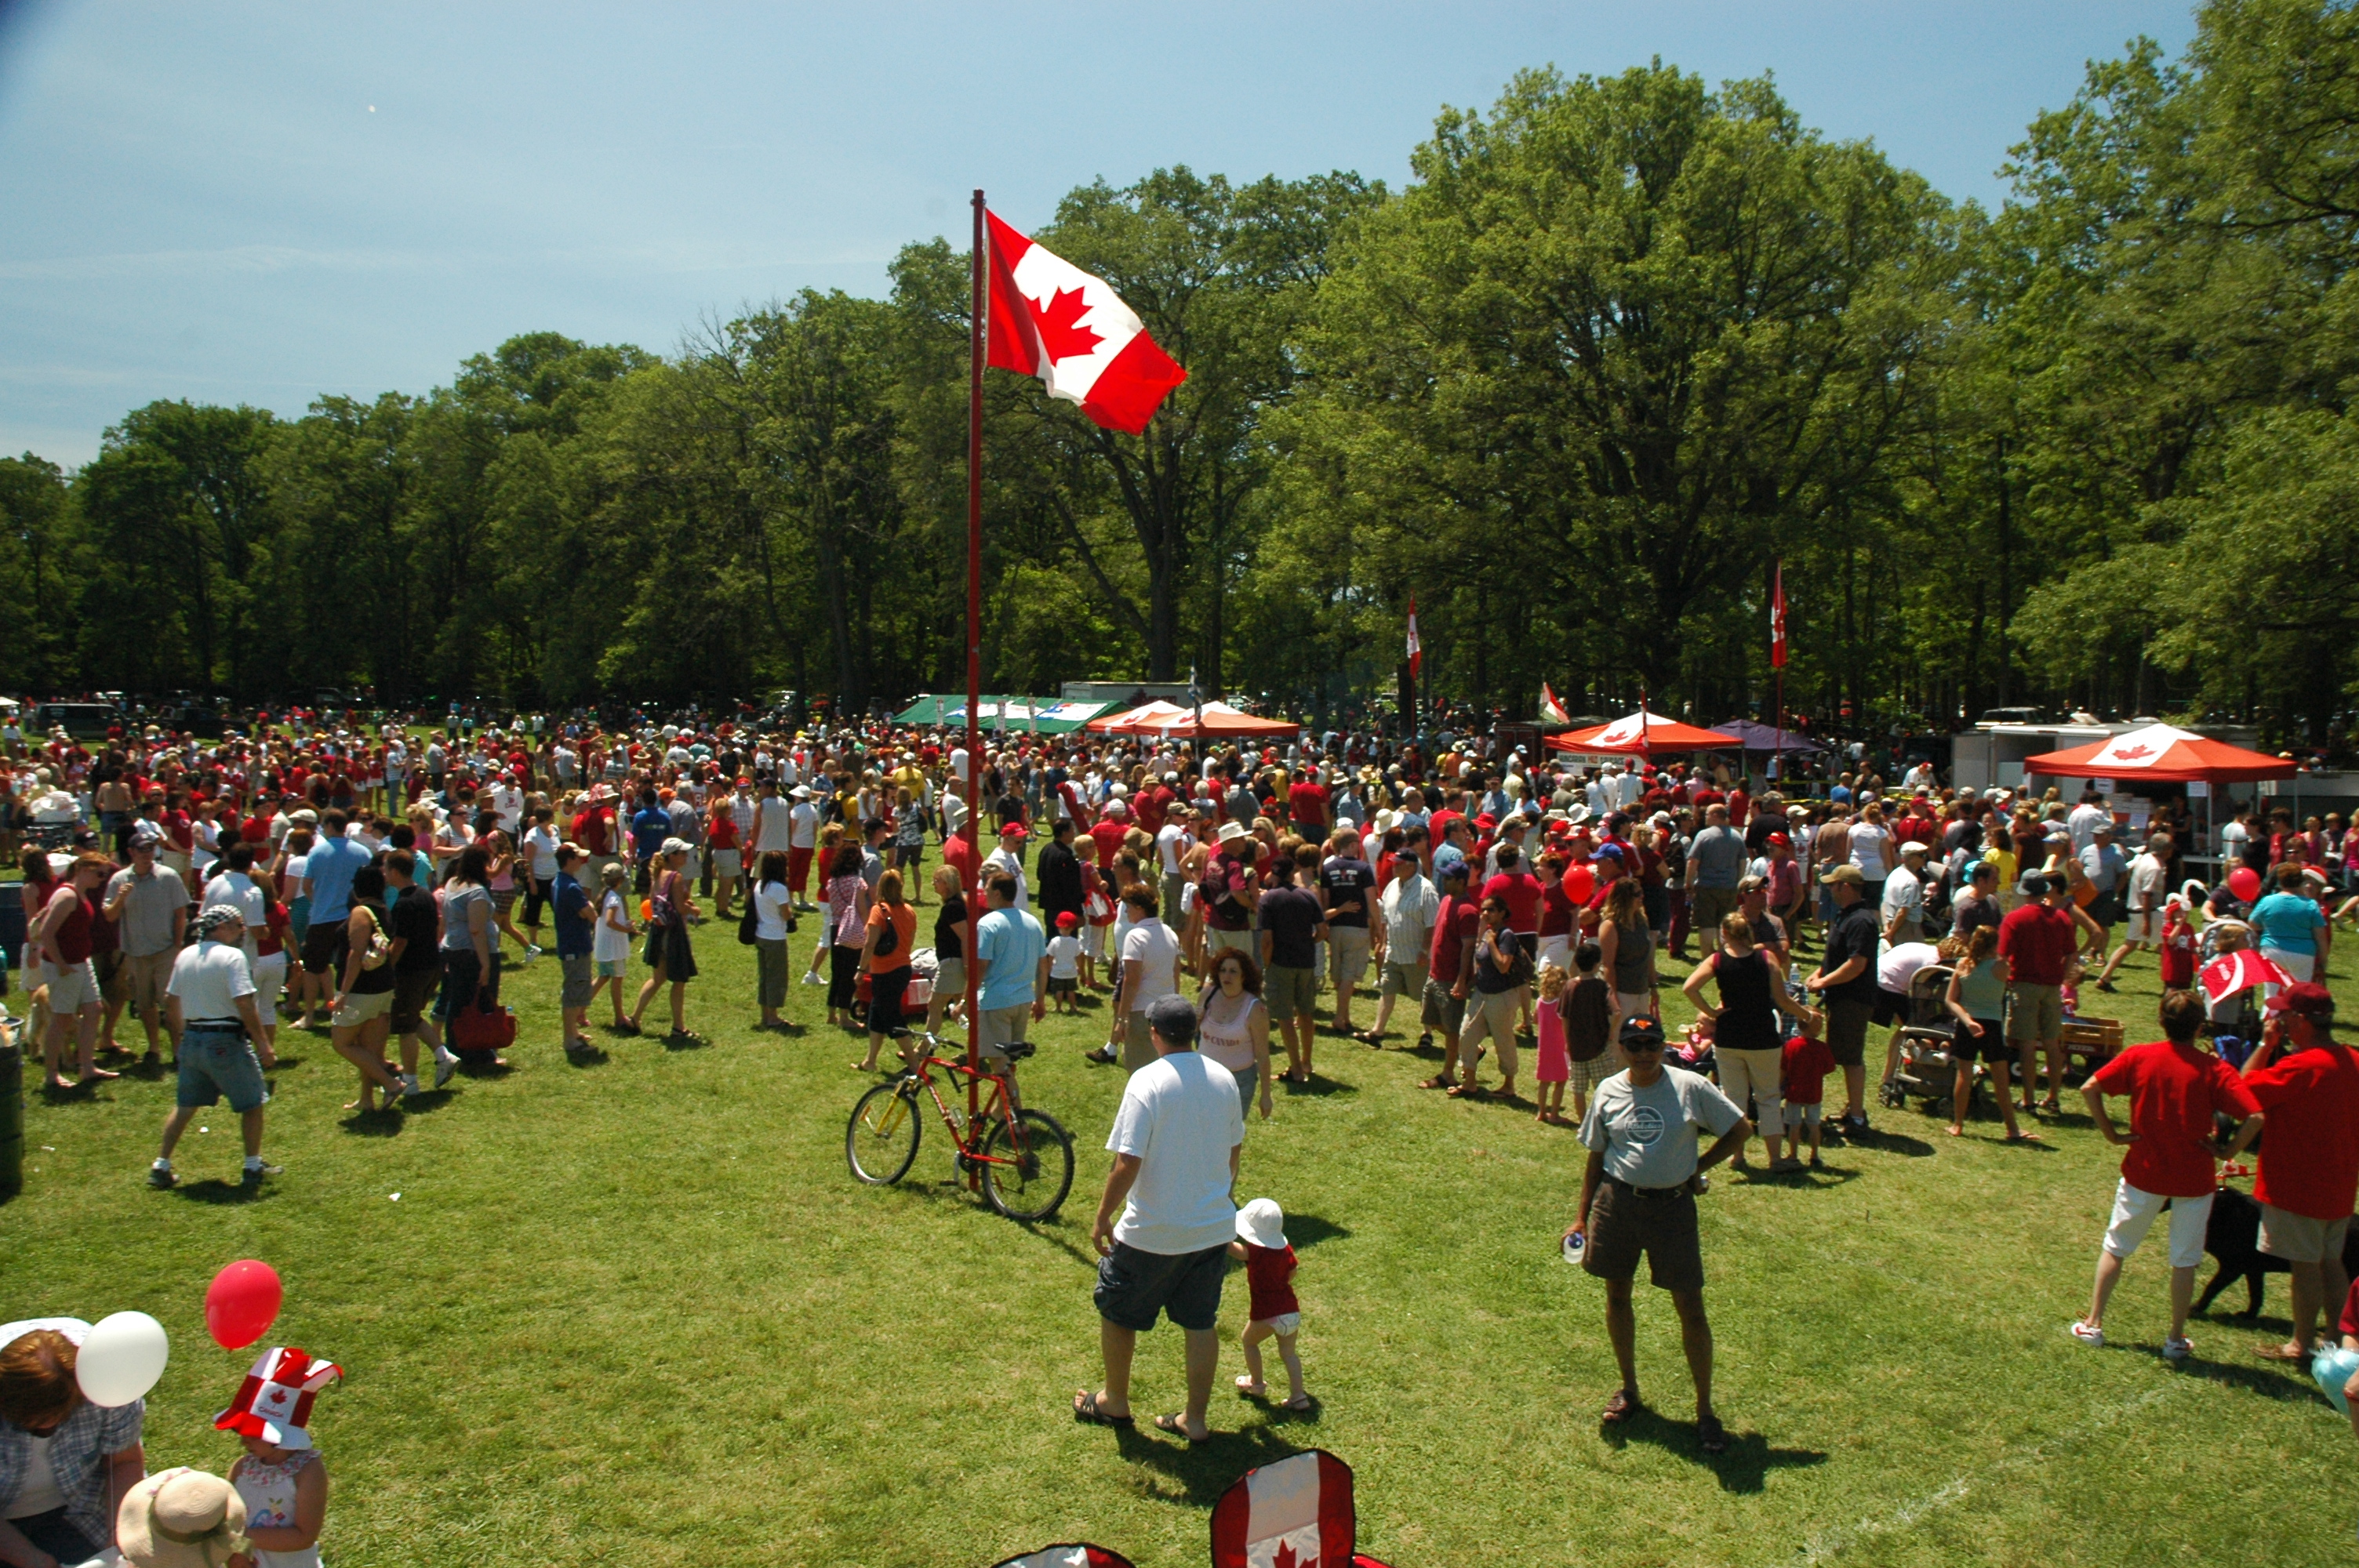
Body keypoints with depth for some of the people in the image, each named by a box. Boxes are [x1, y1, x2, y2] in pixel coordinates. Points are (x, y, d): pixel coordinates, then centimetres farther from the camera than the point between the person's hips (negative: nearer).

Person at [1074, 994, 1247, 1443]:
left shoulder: (1147, 1081, -19)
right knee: (1202, 1323, 16)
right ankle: (1196, 1419, 25)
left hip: (1153, 1233, -5)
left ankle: (1115, 1403, 33)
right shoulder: (1223, 1079, 0)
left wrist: (1103, 1218, -9)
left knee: (1117, 1313, 17)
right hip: (1214, 1227, 5)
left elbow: (1127, 1164, -21)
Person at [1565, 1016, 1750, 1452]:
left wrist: (1697, 1167, -2)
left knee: (1691, 1307, 0)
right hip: (1616, 1202, 3)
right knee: (1617, 1295, 12)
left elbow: (1740, 1129, 4)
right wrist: (1582, 1217, 6)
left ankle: (1705, 1408, 13)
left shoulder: (1691, 1087, -7)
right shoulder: (1608, 1092, 1)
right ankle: (1629, 1390, 32)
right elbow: (1596, 1157, 8)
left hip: (1673, 1205, -3)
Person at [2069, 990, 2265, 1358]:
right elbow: (2254, 1116, -21)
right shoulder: (2214, 1069, -12)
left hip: (2144, 1173, 1)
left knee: (2115, 1247, 15)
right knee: (2184, 1260, 13)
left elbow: (2090, 1088, -12)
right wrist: (2227, 1151, -8)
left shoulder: (2138, 1057, -8)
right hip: (2195, 1179, -1)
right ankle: (2176, 1339, 21)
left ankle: (2093, 1324, 19)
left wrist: (2110, 1133, -4)